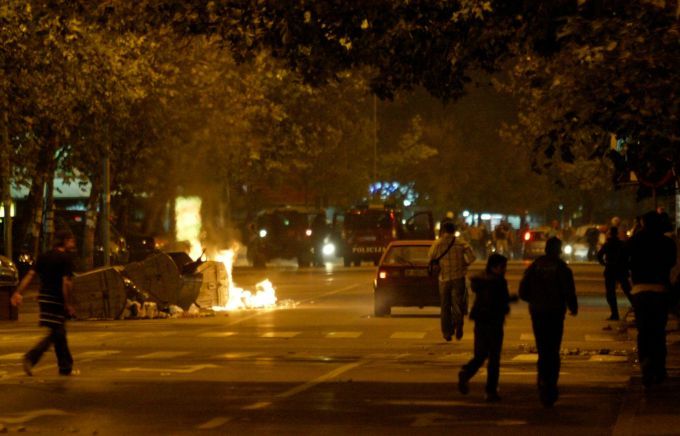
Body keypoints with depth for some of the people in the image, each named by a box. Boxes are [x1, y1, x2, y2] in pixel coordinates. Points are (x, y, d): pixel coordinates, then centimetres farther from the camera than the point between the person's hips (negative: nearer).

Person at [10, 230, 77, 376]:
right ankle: (31, 358, -20)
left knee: (59, 333, 16)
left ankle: (66, 367, 22)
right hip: (56, 299, -8)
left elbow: (30, 275, 5)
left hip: (44, 297, 8)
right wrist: (68, 304, -15)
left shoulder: (44, 256, 11)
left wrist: (18, 292, 1)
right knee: (55, 334, -4)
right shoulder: (66, 259, -10)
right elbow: (66, 282, -17)